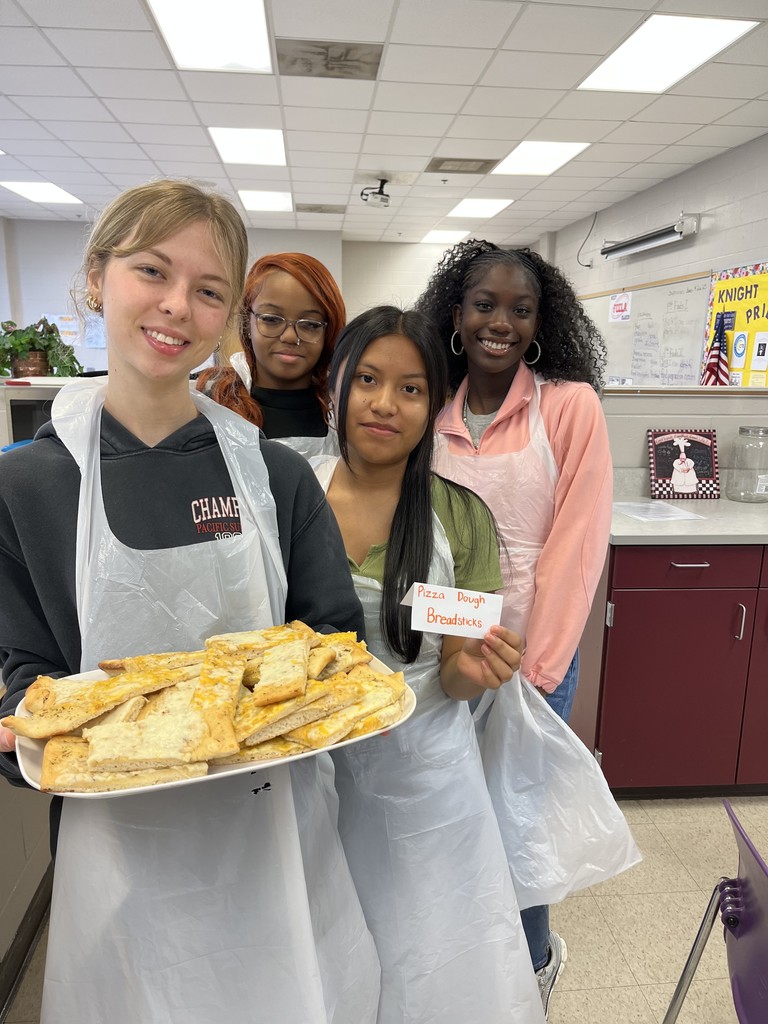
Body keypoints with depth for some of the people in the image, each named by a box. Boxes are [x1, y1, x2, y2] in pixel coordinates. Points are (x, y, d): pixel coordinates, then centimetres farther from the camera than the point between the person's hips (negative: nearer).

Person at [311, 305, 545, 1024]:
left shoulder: (460, 516, -9)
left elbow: (453, 673, -4)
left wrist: (472, 671, -25)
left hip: (422, 767, 0)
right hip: (309, 759, 1)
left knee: (436, 966, 17)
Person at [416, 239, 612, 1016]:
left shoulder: (571, 406, -7)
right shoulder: (432, 412, 3)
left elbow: (576, 546, -10)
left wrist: (533, 674, -11)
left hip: (532, 659, -3)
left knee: (510, 829, 7)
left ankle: (534, 961, 40)